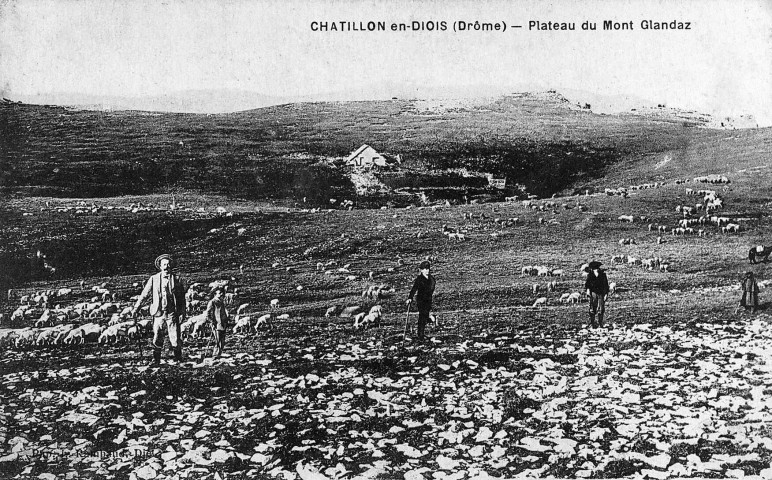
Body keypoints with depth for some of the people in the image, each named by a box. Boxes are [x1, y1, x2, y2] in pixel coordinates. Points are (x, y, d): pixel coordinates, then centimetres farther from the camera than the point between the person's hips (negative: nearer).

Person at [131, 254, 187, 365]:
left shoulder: (176, 279, 4)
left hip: (172, 313, -1)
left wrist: (182, 313, -1)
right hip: (158, 313, 1)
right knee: (157, 339, 2)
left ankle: (178, 360, 13)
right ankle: (156, 360, 10)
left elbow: (182, 298, 5)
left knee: (175, 338, 0)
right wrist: (135, 308, 0)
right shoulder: (154, 279, 6)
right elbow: (144, 294, 7)